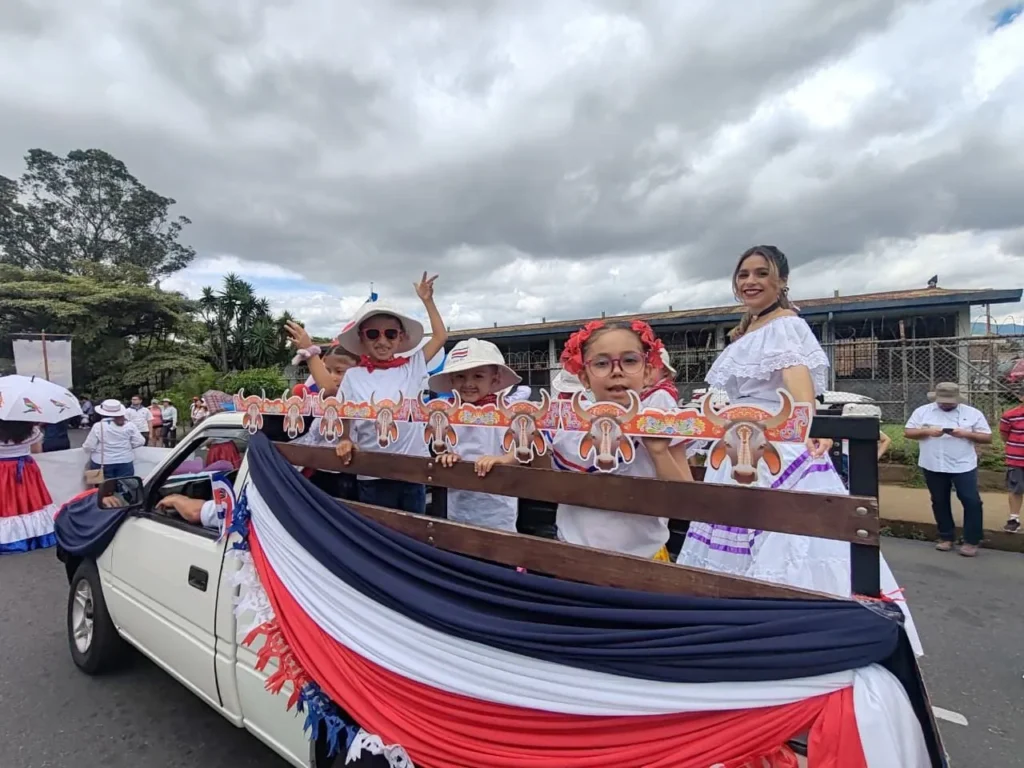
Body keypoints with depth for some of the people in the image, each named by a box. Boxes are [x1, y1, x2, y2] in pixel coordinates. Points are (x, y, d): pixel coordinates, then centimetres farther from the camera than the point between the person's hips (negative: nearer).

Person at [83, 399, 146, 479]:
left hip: (102, 463, -1)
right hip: (125, 462, 2)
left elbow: (89, 446, -7)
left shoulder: (98, 426, -9)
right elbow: (140, 442, -4)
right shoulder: (129, 425, -4)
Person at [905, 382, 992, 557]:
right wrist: (927, 431, -16)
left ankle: (972, 541, 9)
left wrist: (966, 433, -17)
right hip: (933, 466, 1)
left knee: (972, 502, -3)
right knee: (939, 502, 11)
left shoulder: (973, 413, 0)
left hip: (963, 466, -1)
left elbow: (987, 438, 0)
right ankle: (946, 537, 24)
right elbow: (907, 432, 0)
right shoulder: (923, 411, 1)